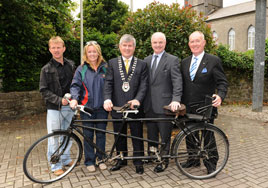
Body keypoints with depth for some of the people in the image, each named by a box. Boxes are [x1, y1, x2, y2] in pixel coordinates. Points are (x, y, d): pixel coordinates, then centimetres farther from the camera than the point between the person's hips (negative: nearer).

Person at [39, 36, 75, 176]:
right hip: (54, 108, -3)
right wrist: (59, 100, -16)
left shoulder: (71, 65, 7)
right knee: (54, 138, 0)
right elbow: (44, 91, -5)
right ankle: (56, 165, 15)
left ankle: (66, 159, 32)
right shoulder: (46, 69, -2)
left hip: (69, 106, 3)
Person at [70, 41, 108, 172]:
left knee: (101, 134, 8)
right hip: (87, 107, -1)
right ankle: (89, 161, 19)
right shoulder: (81, 69, 4)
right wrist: (74, 98, -20)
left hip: (102, 107, 1)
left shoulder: (105, 68, 8)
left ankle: (100, 159, 24)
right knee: (88, 135, 5)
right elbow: (75, 85, -3)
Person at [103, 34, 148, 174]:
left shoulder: (141, 64, 5)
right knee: (119, 136, 14)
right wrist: (107, 99, -17)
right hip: (117, 106, 1)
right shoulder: (112, 63, 8)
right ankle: (121, 159, 32)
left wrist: (137, 99, -19)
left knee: (137, 136, 8)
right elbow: (108, 83, -2)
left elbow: (143, 85, -3)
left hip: (134, 106, -1)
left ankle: (138, 162, 24)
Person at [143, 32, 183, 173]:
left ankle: (163, 160, 23)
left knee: (165, 135, 8)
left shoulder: (172, 60, -3)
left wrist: (176, 99, -25)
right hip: (149, 105, 5)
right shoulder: (146, 60, 13)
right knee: (151, 134, 17)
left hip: (164, 105, -5)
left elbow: (177, 81, -12)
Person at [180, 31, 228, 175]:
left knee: (208, 136, 8)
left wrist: (220, 96, -27)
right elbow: (182, 84, 12)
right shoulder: (185, 62, 10)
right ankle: (193, 160, 34)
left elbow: (222, 82, -8)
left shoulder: (213, 60, -5)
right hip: (188, 107, 5)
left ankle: (211, 163, 26)